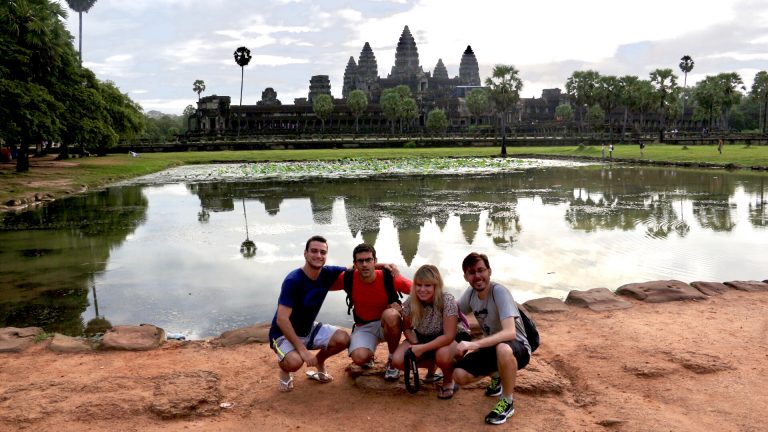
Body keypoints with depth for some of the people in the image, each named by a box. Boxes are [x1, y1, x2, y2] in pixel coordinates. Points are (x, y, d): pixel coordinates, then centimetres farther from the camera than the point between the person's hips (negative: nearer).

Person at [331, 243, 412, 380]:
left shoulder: (389, 277, -19)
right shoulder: (349, 278, -13)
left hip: (389, 325, -1)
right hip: (364, 327, 1)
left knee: (390, 314, -38)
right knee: (359, 357, -29)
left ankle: (393, 360, -11)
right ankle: (369, 356, 14)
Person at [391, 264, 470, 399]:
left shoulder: (448, 301, -29)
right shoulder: (410, 303, -18)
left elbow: (448, 336, -31)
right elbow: (407, 329, -2)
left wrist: (422, 348, -36)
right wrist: (416, 346, -22)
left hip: (452, 338, -5)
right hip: (423, 337, 5)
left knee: (442, 355, -40)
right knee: (397, 361, -18)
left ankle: (449, 380, -2)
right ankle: (431, 366, 13)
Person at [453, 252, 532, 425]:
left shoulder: (500, 292, -27)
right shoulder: (470, 293, -6)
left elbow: (510, 333, -39)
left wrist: (474, 344, -46)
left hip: (517, 347, -6)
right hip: (491, 347, 6)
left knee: (503, 349, -42)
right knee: (459, 376, -14)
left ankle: (507, 402, -16)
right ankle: (497, 376, 18)